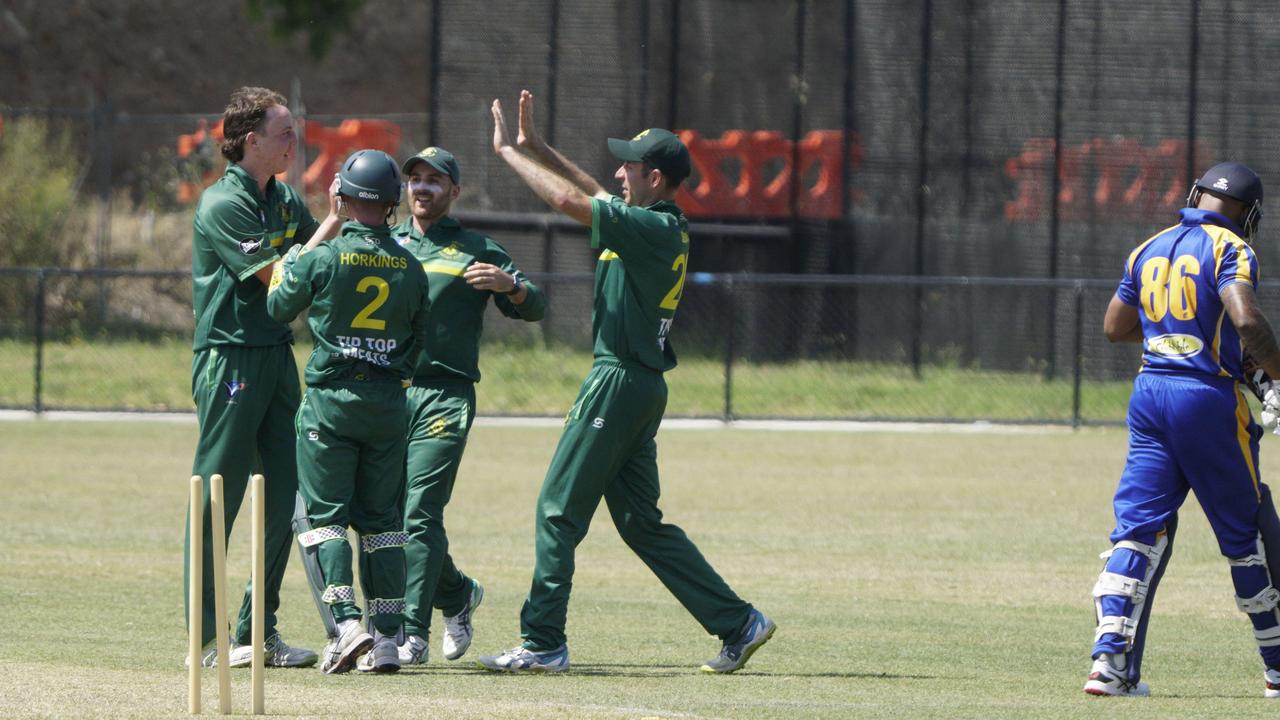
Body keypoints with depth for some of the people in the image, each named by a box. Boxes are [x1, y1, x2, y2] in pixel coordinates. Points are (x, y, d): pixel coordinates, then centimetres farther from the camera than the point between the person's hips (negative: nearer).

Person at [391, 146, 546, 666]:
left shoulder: (477, 252, 8)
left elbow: (535, 308, 3)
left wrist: (509, 286, -19)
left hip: (444, 397, -4)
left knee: (419, 513, -16)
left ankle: (412, 632, -18)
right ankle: (457, 595, 28)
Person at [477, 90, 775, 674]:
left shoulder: (655, 229, -15)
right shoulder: (661, 226, 12)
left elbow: (568, 199, -20)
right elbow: (592, 193, 25)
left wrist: (507, 151, -11)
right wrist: (534, 144, 20)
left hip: (622, 381, -10)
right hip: (641, 383, 10)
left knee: (559, 509, -6)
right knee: (640, 521, 14)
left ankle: (543, 643, -6)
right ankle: (738, 622, 12)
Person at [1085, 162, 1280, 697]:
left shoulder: (1149, 251, 13)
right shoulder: (1230, 250, -6)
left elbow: (1115, 327, 21)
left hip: (1150, 393, 5)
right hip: (1209, 398, -5)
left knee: (1139, 525, 2)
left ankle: (1110, 658, -13)